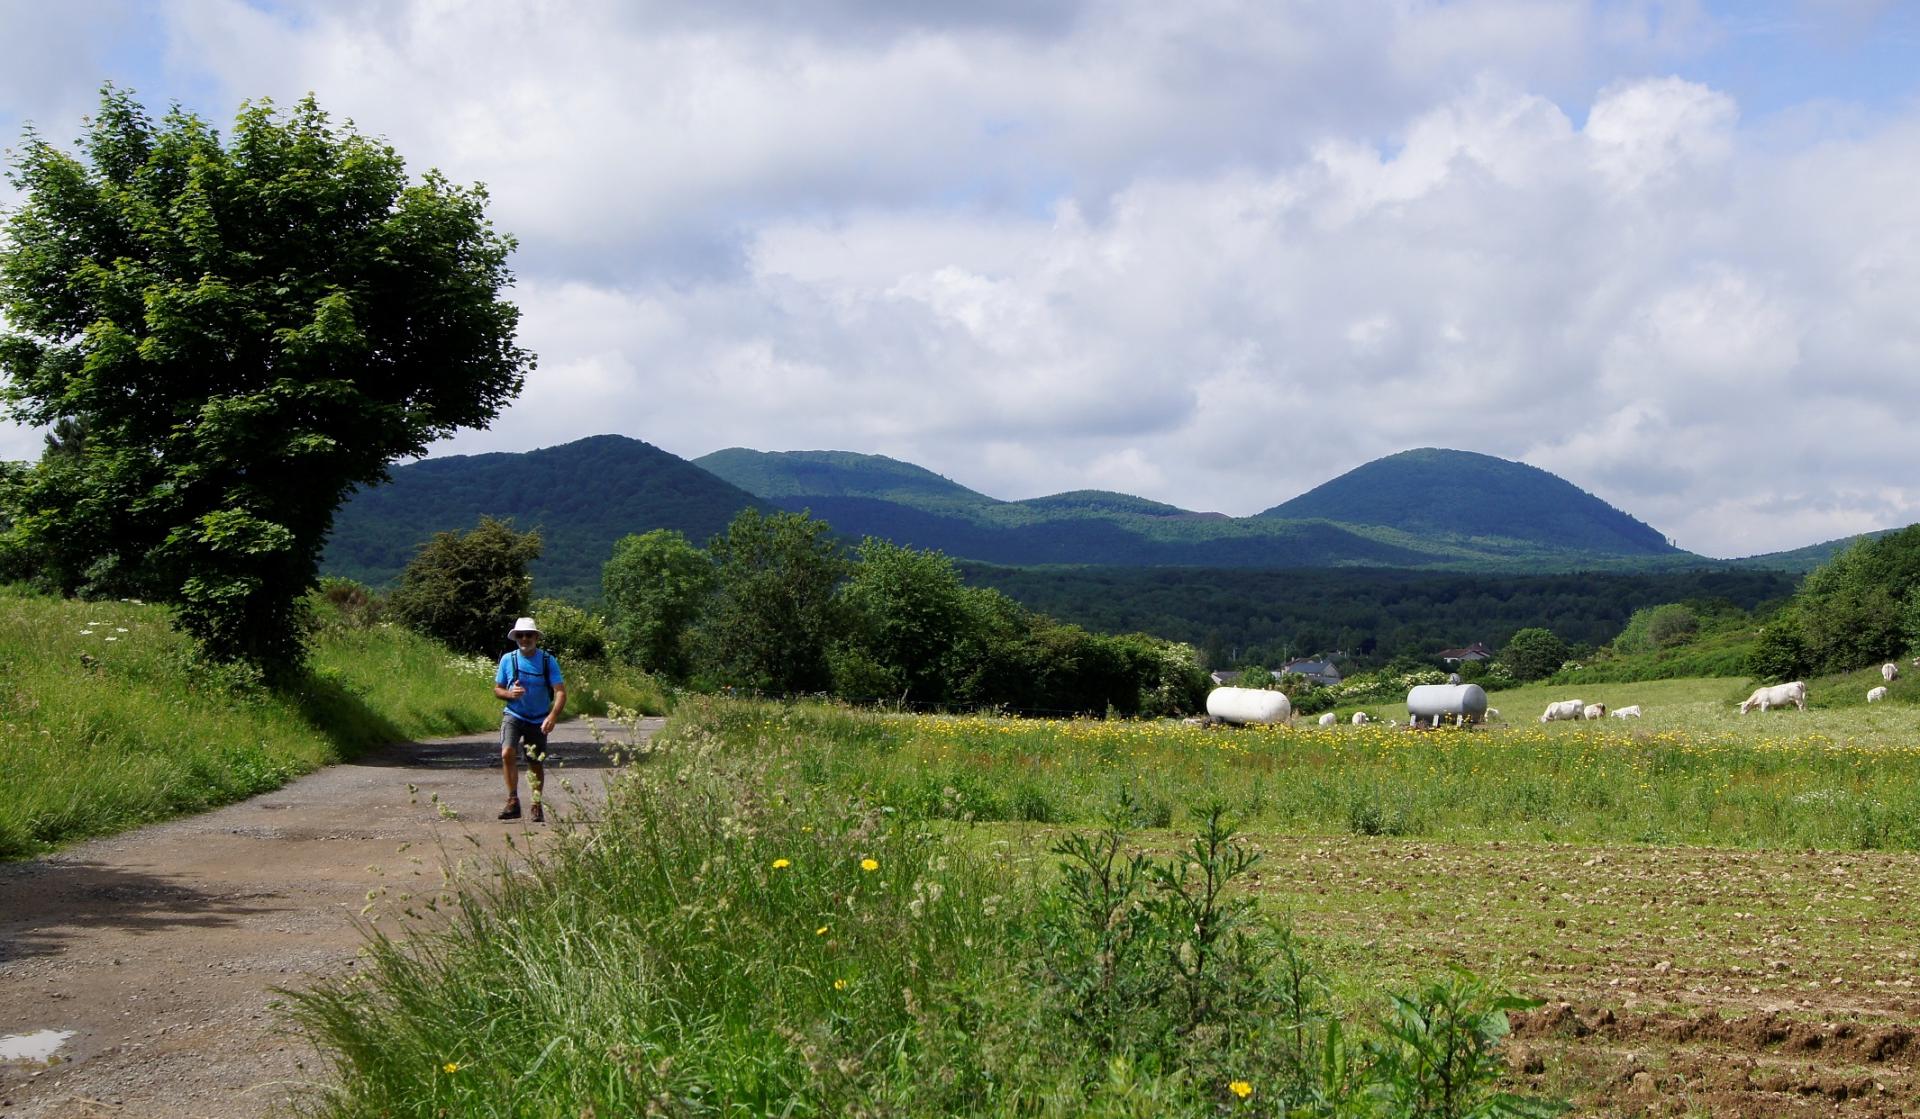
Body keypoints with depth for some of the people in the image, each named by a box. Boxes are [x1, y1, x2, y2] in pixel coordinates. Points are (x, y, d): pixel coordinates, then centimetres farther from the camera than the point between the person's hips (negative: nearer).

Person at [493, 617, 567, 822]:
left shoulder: (548, 660, -7)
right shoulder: (508, 659, -2)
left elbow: (560, 691, -12)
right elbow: (497, 689, 9)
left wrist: (552, 716, -28)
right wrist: (510, 693, -15)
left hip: (538, 720, 0)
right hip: (513, 716, 0)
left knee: (536, 765, 8)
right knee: (507, 753, -23)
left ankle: (537, 806, 27)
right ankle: (513, 801, -15)